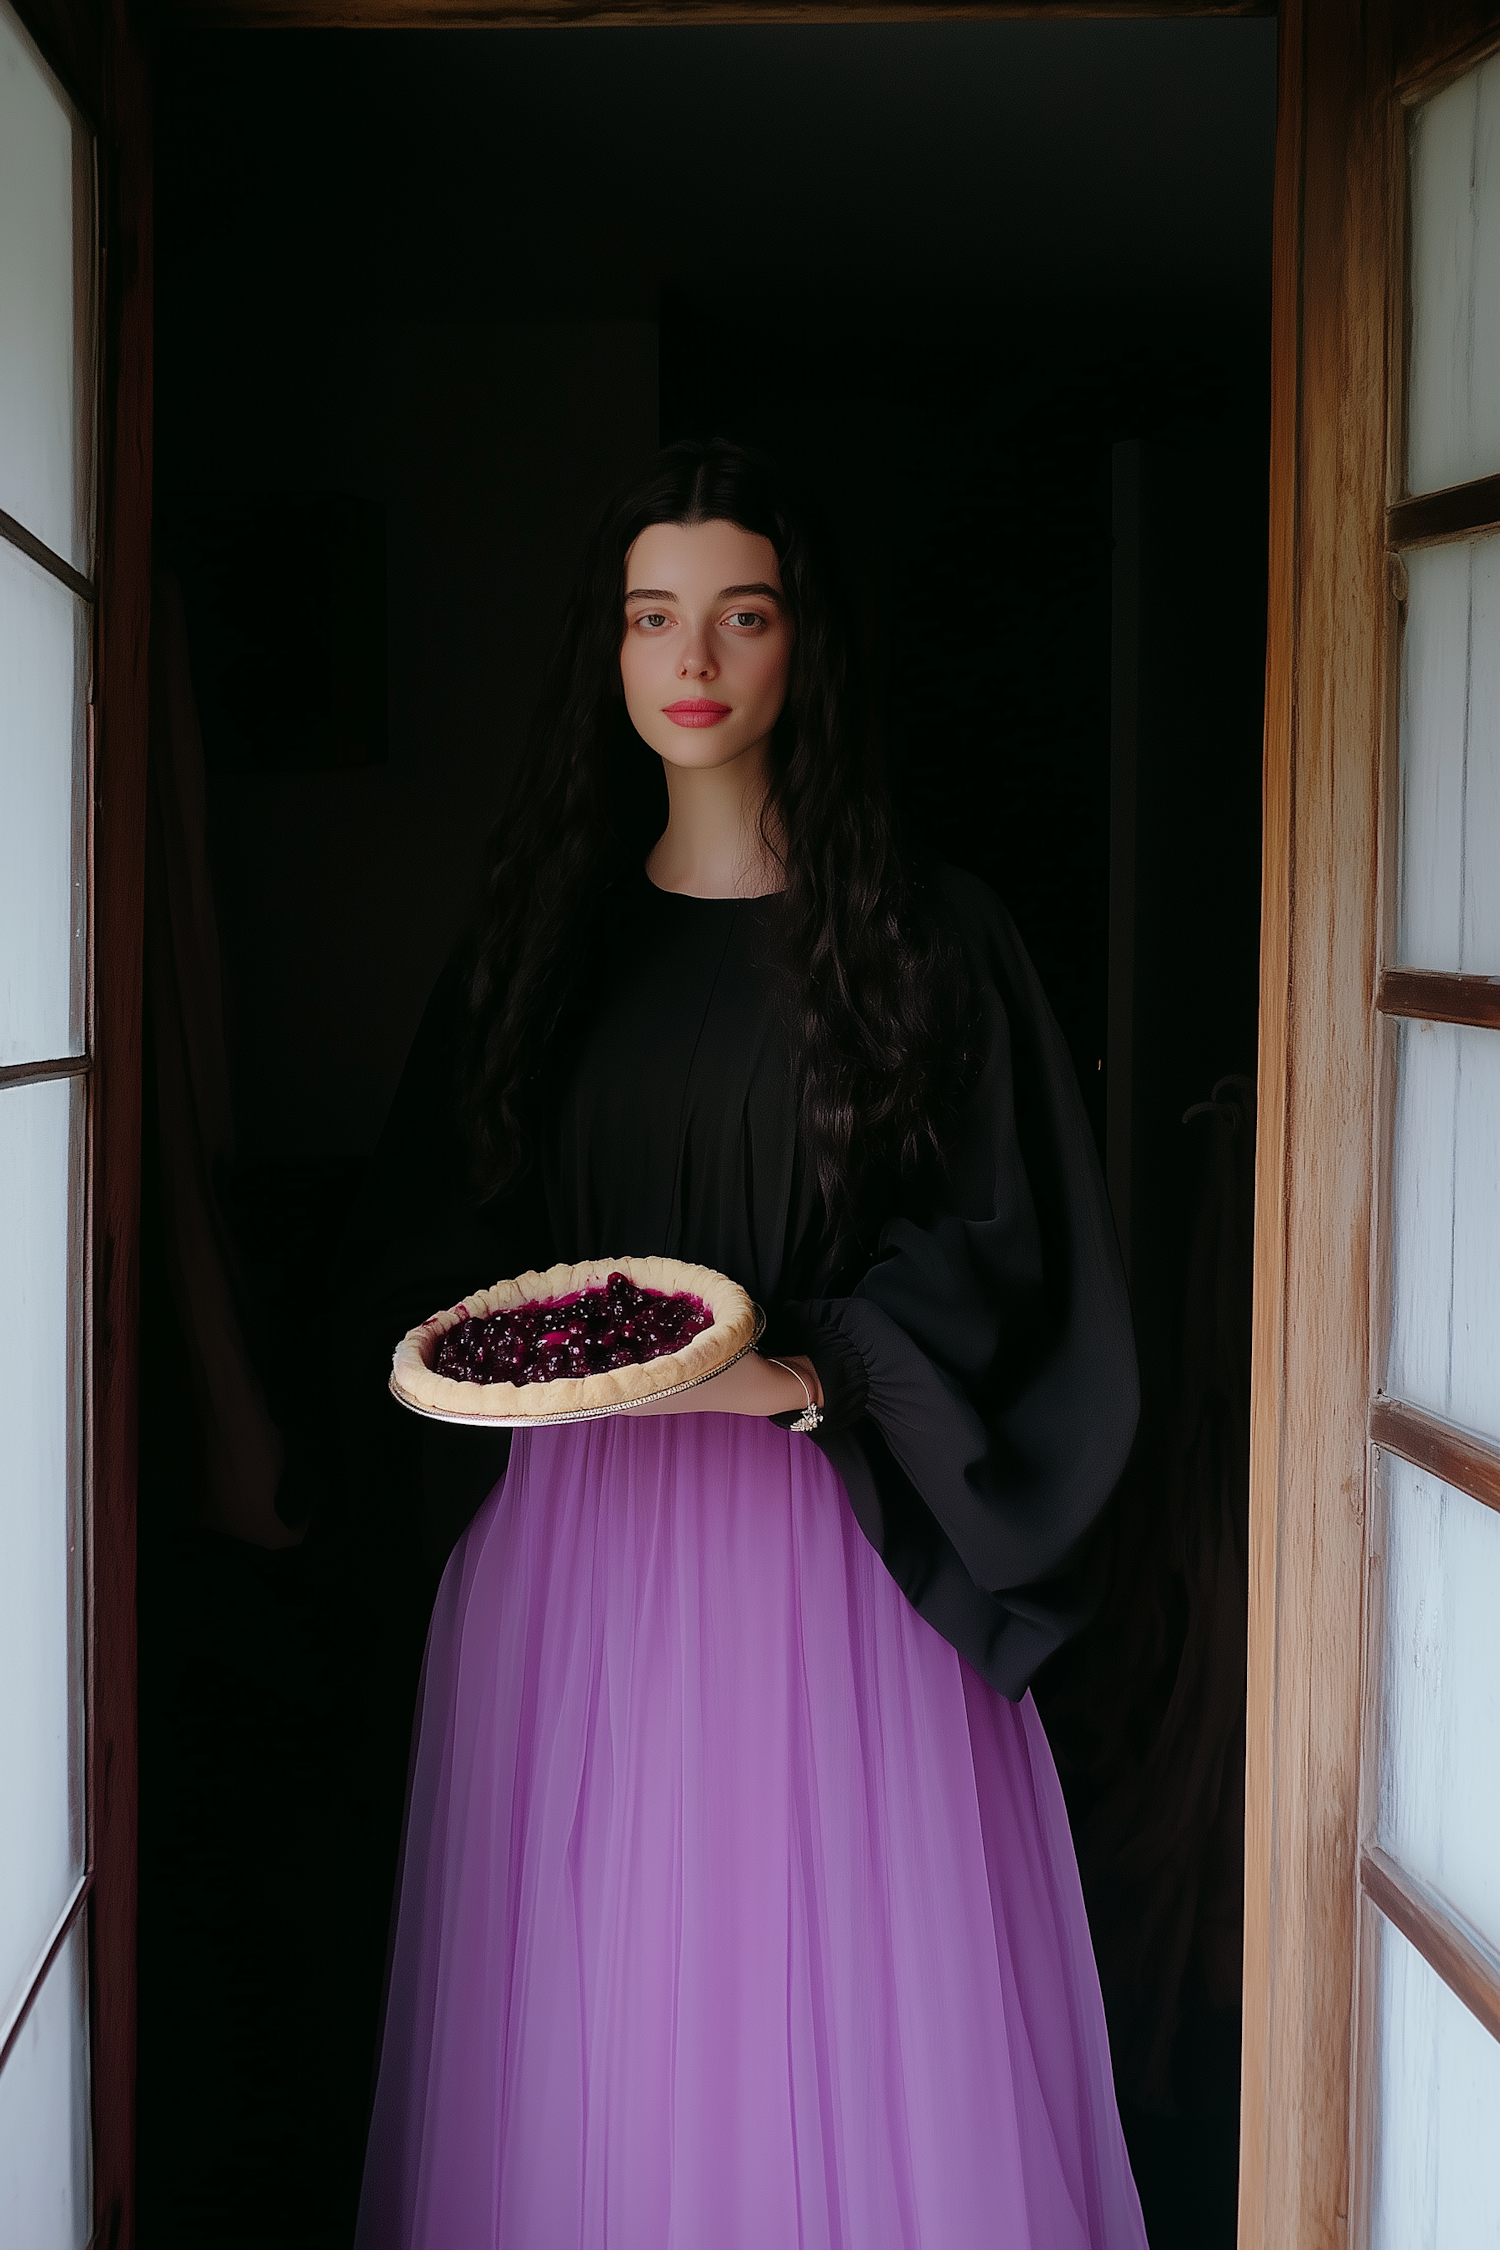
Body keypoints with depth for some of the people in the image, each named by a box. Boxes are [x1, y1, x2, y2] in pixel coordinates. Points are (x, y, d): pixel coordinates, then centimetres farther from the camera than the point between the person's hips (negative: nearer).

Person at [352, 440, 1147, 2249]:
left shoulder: (927, 934, 1)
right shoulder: (543, 933, 11)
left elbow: (996, 1245, -2)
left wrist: (797, 1373, -17)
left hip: (821, 1534, -3)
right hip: (573, 1543, 3)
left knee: (839, 2007, 0)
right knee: (586, 2015, 7)